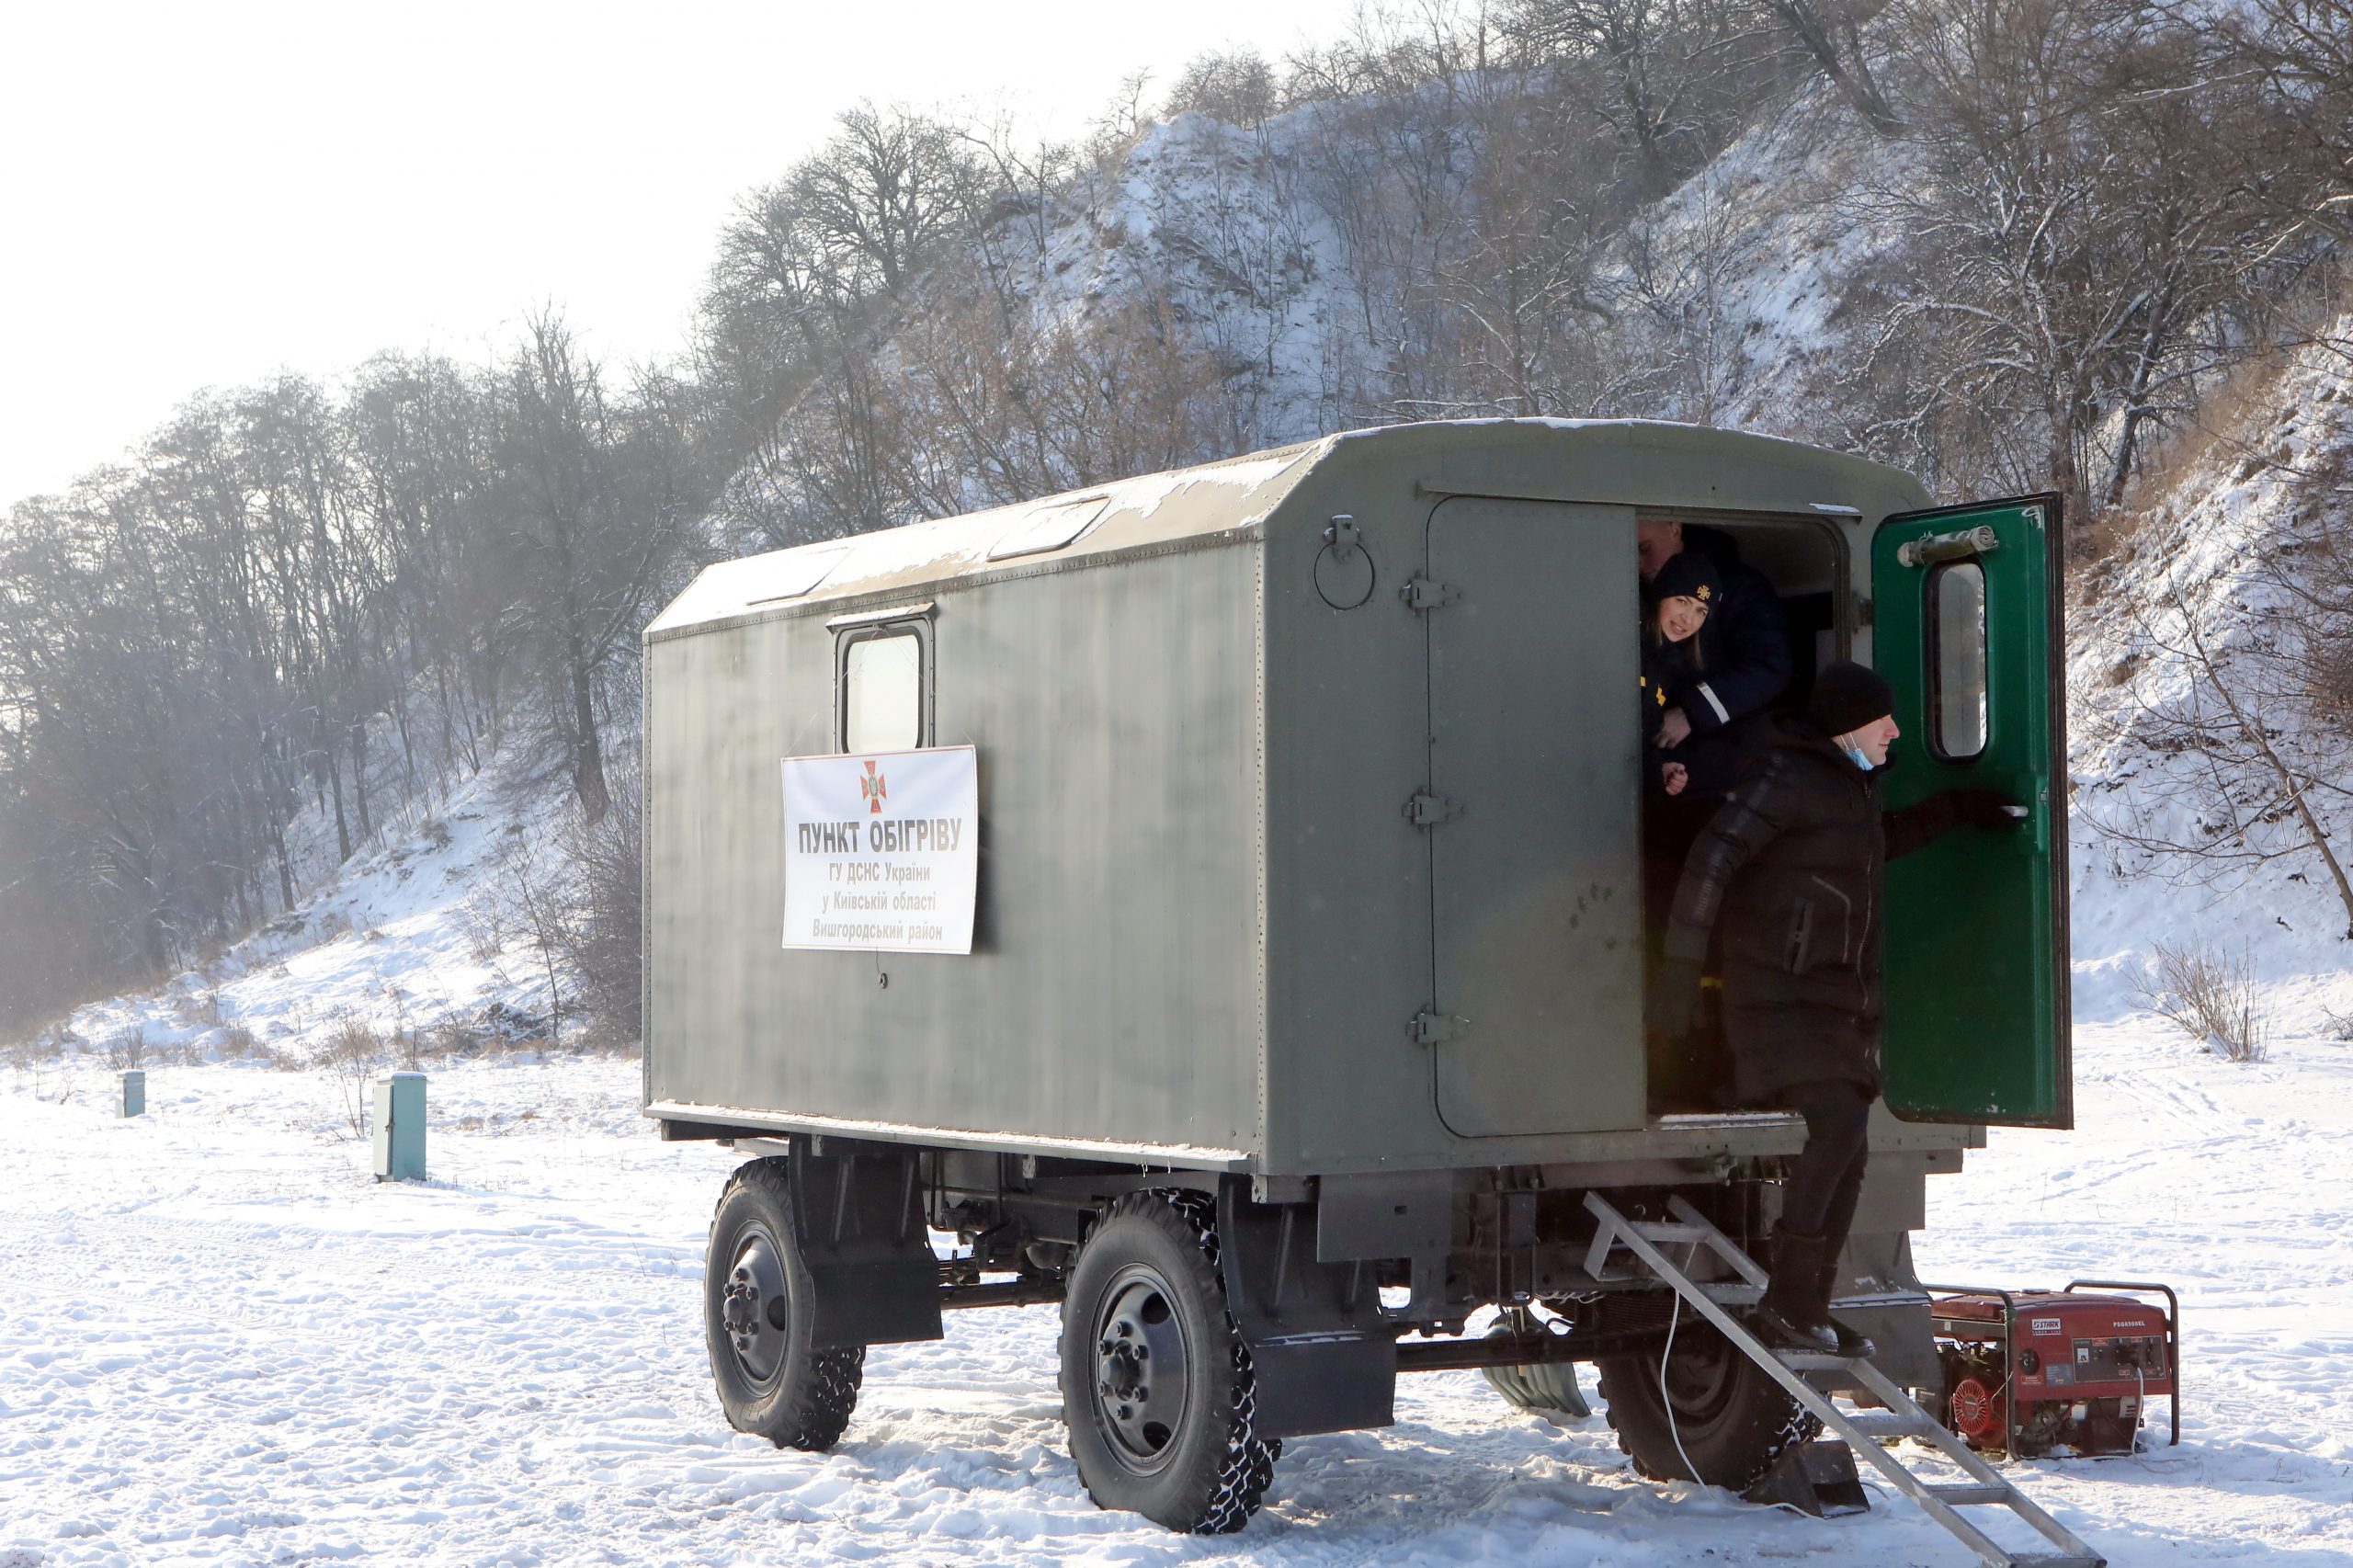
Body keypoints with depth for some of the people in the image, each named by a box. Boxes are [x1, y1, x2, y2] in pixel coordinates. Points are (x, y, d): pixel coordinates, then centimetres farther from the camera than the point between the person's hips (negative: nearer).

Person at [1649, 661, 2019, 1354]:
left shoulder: (1848, 785, 20)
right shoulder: (1787, 777, -10)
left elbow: (1881, 840, 44)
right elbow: (1715, 855, -20)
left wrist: (1955, 808, 47)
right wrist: (1682, 965, -27)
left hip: (1839, 999, 10)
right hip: (1786, 992, -10)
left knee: (1848, 1152, 7)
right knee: (1838, 1123, -22)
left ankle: (1807, 1310, 14)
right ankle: (1785, 1304, -19)